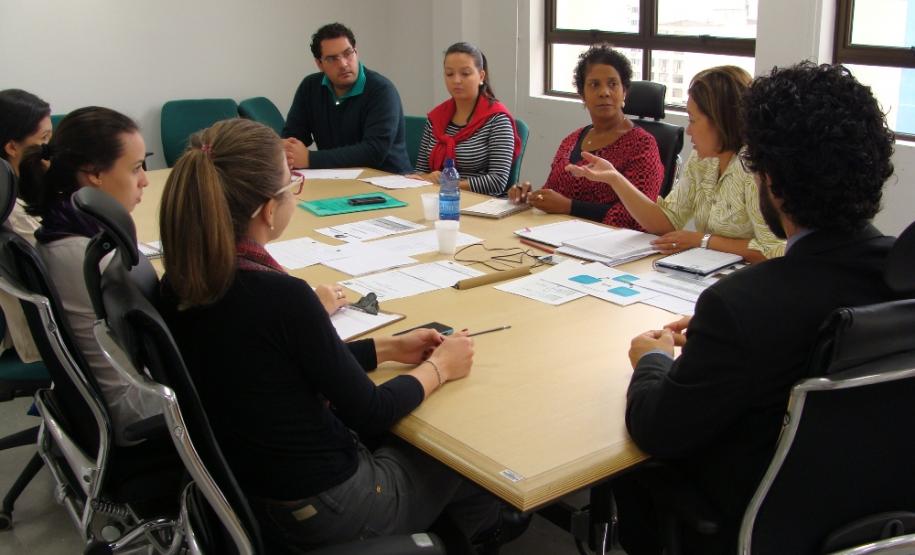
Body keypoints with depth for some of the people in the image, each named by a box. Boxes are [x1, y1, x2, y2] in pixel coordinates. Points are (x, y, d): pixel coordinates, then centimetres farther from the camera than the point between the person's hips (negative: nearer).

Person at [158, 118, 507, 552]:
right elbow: (370, 414, -19)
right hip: (321, 507, -7)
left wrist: (389, 348, 9)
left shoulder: (180, 287, -7)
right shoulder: (281, 296, -30)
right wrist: (438, 368, -2)